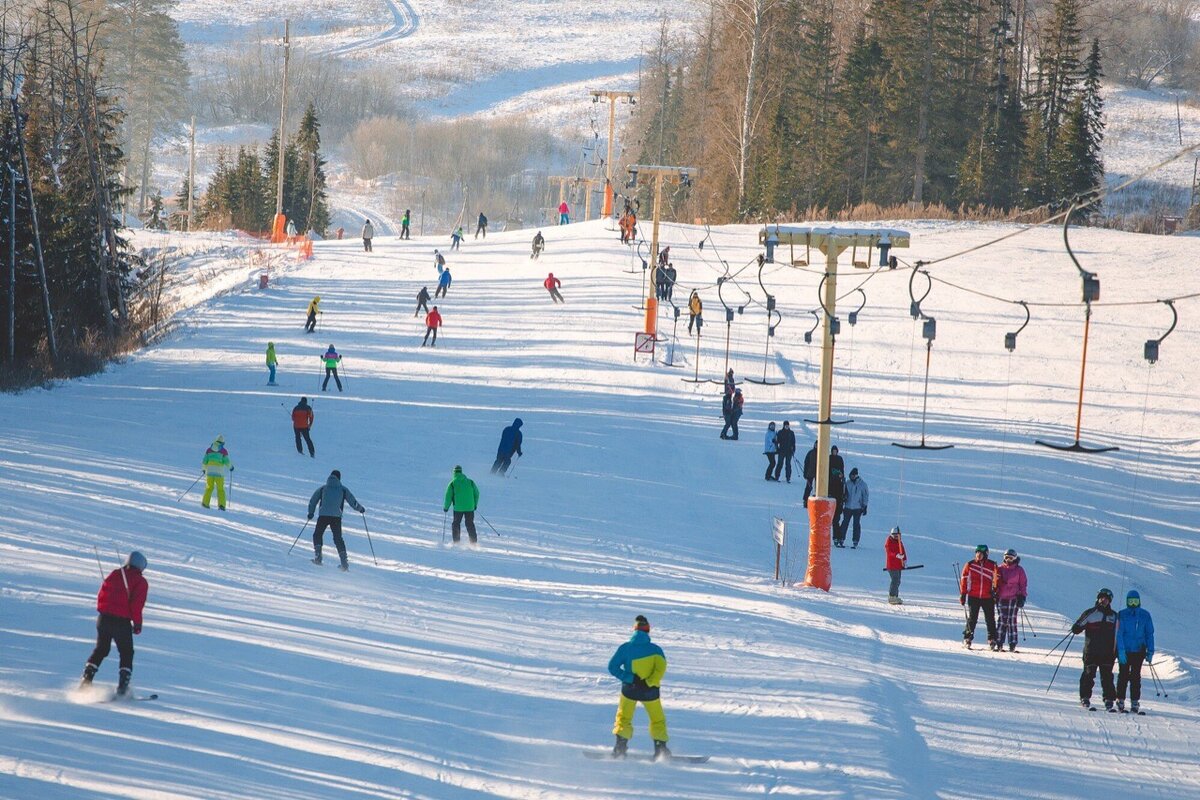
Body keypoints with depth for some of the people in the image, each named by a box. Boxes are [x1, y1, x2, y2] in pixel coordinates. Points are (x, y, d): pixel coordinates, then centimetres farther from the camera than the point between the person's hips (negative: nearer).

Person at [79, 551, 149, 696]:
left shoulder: (114, 574, 9)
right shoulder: (141, 582, -3)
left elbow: (101, 595, 8)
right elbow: (137, 605, -11)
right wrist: (137, 623, -2)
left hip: (104, 618, 4)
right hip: (122, 622, -4)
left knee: (100, 649, 21)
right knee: (126, 653, 11)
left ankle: (87, 677, 10)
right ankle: (123, 685, 0)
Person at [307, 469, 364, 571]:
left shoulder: (323, 488, 11)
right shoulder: (343, 490, 9)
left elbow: (313, 501, 11)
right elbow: (353, 502, 9)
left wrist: (311, 513, 24)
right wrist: (360, 509, 28)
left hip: (323, 516, -1)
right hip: (337, 517, 1)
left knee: (317, 535, 18)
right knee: (338, 538, 10)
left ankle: (318, 556, 1)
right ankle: (344, 561, 1)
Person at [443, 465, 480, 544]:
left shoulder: (452, 483, -3)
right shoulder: (470, 482, 5)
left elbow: (448, 496, -3)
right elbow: (476, 493, 9)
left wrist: (446, 507, 9)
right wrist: (475, 504, 22)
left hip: (458, 508, -2)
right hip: (470, 508, 2)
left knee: (455, 524, 13)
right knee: (470, 525, 12)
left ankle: (456, 543, 7)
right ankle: (474, 543, 9)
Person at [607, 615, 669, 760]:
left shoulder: (625, 648, -5)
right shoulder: (655, 649, -6)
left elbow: (612, 667, -10)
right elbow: (661, 667, -20)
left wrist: (629, 678, -13)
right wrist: (649, 682, -20)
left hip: (630, 689, 0)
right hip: (650, 691, 0)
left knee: (624, 718, 16)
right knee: (658, 720, 15)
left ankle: (620, 747, 3)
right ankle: (660, 749, 7)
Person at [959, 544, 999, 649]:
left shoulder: (992, 565, 3)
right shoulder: (970, 565, 3)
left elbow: (996, 580, 10)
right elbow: (964, 580, 7)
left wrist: (995, 591, 1)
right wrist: (963, 594, 5)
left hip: (988, 597, 0)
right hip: (973, 597, 0)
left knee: (990, 619, 0)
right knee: (972, 618, -1)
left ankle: (992, 640, 6)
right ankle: (967, 638, 6)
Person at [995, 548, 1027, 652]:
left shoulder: (1019, 570, 4)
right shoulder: (1000, 568, 9)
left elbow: (1023, 584, 6)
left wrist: (1022, 597, -2)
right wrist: (994, 593, 9)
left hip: (1013, 598, -2)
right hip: (1001, 598, 2)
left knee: (1012, 620, -4)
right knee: (1002, 620, 1)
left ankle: (1012, 644, -1)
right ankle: (999, 643, 3)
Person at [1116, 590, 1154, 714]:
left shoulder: (1145, 615, 4)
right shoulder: (1122, 615, -3)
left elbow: (1149, 634, 8)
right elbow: (1119, 634, -6)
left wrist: (1150, 652, 3)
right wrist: (1121, 651, -15)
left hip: (1139, 651, 2)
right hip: (1125, 651, -2)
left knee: (1136, 677, 5)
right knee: (1123, 676, 0)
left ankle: (1135, 702, 8)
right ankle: (1120, 701, 7)